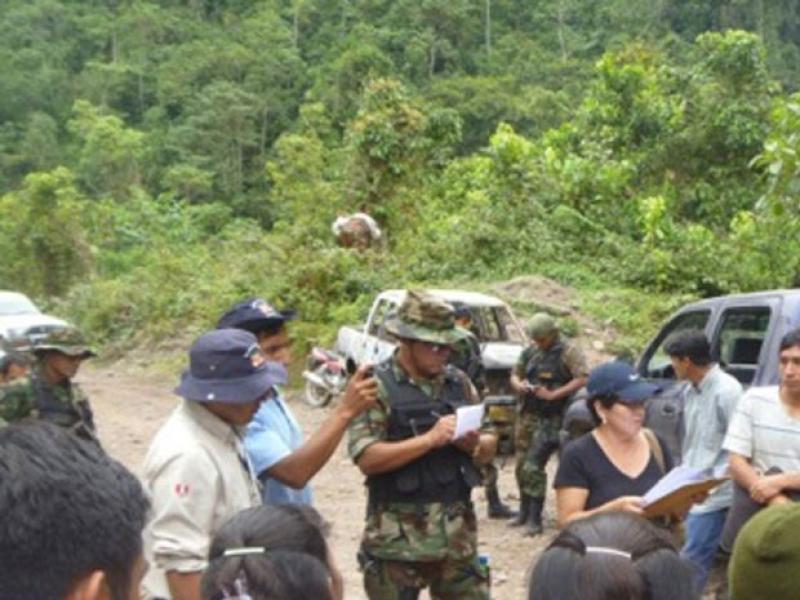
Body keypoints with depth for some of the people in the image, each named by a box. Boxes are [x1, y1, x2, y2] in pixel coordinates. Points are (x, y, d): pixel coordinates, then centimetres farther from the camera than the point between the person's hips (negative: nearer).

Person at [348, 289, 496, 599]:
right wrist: (429, 439, -23)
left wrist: (474, 444, -9)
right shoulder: (377, 386, -9)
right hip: (398, 536, -5)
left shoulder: (458, 382, 9)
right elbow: (367, 458, -18)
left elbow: (490, 443, 14)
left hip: (457, 531, 5)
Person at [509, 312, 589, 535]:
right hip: (527, 415, 7)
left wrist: (553, 394, -22)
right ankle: (524, 512, 28)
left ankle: (534, 519, -5)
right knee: (521, 465, 12)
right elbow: (515, 375, 22)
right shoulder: (530, 352, 12)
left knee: (533, 467, -13)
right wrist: (519, 385, -3)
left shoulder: (568, 352, -8)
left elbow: (583, 379, -19)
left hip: (550, 419, -7)